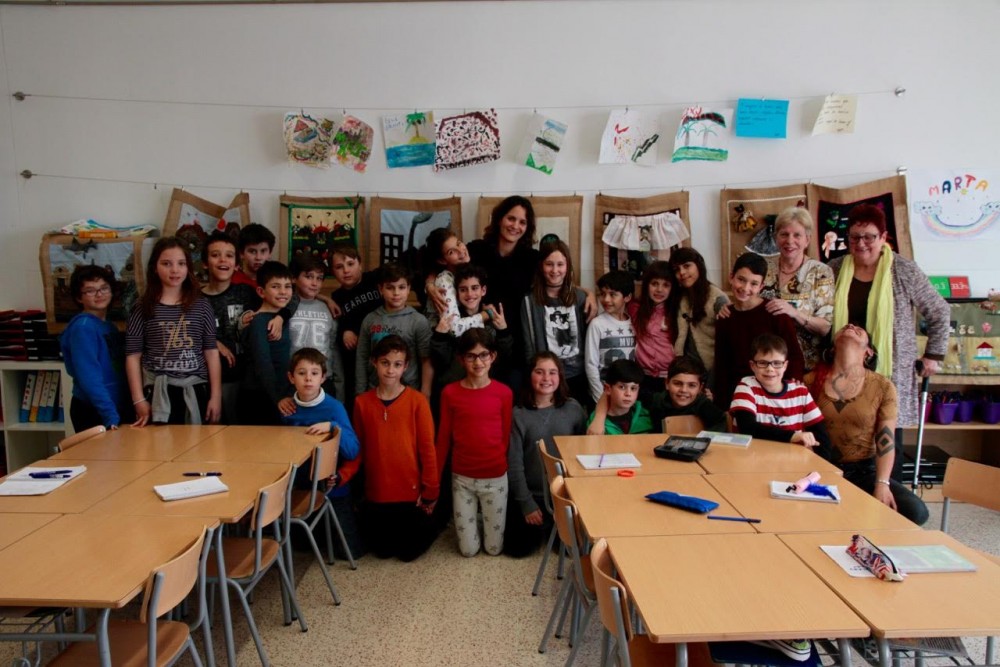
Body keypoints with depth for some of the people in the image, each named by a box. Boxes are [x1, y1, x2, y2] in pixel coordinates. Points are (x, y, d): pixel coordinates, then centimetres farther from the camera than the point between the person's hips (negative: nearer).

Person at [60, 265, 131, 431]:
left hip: (118, 407, 8)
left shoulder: (109, 326, 10)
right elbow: (89, 378, -23)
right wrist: (111, 416, -28)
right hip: (92, 412, -8)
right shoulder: (83, 327, -15)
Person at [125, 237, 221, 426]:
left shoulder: (201, 305, 4)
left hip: (196, 390, 1)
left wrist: (216, 396, 0)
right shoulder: (143, 308, 2)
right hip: (157, 391, -1)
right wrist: (139, 400, -4)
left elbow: (211, 352, 3)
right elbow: (133, 356, 2)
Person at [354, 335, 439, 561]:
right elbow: (359, 448, 1)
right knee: (381, 550, 16)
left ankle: (424, 526, 39)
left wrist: (430, 491, -7)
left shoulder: (417, 401, -12)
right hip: (376, 491, 3)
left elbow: (427, 448, -9)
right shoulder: (362, 402, -3)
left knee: (410, 551, 10)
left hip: (411, 491, -2)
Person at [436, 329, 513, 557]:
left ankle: (487, 517, 41)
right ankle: (475, 517, 39)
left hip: (495, 477, 0)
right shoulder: (450, 392, -7)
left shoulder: (504, 392, -9)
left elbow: (506, 437, -1)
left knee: (494, 548, 11)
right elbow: (443, 438, 0)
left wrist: (503, 465, 3)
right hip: (462, 478, 1)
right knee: (468, 550, 10)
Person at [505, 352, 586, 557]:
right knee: (518, 548, 6)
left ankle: (553, 527, 37)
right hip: (531, 494, -1)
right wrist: (526, 503, -11)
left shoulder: (573, 409, -8)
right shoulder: (519, 415, -14)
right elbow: (514, 463, -11)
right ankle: (542, 527, 36)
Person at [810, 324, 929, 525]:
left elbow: (886, 441, -3)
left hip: (865, 471, 2)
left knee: (915, 511, -22)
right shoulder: (812, 381, 0)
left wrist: (882, 484, -15)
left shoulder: (883, 387, 0)